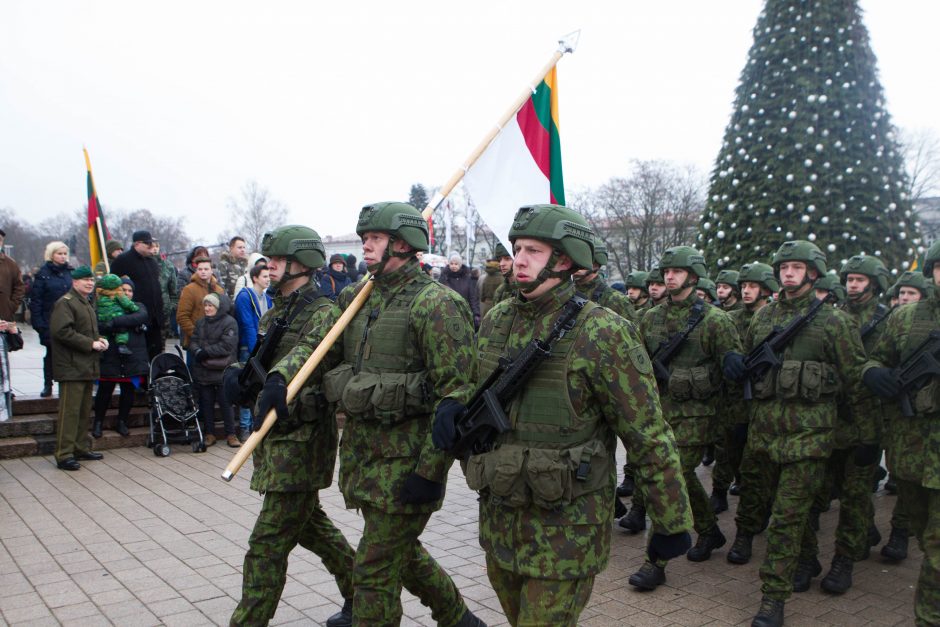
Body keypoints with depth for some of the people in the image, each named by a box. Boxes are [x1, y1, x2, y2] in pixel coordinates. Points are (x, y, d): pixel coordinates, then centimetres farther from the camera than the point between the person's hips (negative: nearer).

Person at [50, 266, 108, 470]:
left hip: (87, 367, 10)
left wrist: (99, 339, 10)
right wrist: (90, 343, -19)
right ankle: (64, 455, -6)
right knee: (70, 411, -9)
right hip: (71, 367, -10)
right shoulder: (65, 303, -8)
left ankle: (81, 448, 23)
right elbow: (61, 331, -21)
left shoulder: (87, 304, 22)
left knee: (85, 411, 14)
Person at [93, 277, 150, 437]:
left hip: (133, 359, 2)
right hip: (110, 357, -2)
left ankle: (122, 422, 24)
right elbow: (98, 325, -12)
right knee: (105, 391, 3)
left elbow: (143, 316, -13)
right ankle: (98, 422, 20)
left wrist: (116, 322, -21)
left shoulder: (138, 307, 11)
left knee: (128, 391, 8)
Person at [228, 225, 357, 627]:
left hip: (302, 440, -9)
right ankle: (360, 592, 37)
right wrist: (242, 375, -2)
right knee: (309, 524, 21)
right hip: (275, 439, 10)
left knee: (267, 545, -4)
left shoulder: (323, 315, -15)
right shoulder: (275, 312, 12)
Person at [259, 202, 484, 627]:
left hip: (406, 454, -8)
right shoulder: (356, 298, 10)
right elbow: (315, 345, 9)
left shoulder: (436, 304, -15)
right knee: (400, 550, 23)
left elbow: (457, 391, -19)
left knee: (375, 571, 0)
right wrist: (279, 378, -13)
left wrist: (430, 471, -21)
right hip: (360, 448, 8)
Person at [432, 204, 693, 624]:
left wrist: (673, 522, -9)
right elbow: (480, 384, 18)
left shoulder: (601, 333, -17)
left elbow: (650, 437, -13)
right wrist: (454, 404, -5)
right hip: (498, 516, 7)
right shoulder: (496, 320, 2)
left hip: (566, 525, -6)